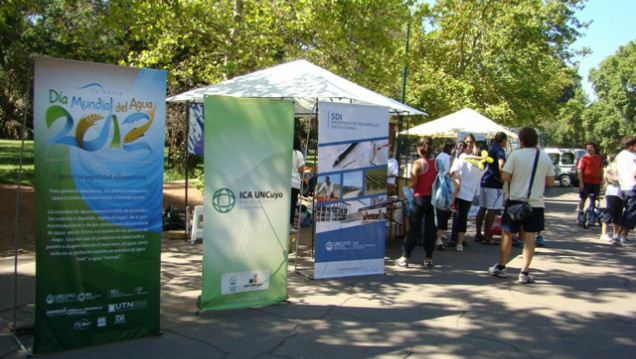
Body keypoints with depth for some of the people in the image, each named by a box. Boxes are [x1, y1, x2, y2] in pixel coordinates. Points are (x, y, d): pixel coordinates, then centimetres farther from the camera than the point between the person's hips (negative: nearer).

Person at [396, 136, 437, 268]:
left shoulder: (418, 163, -14)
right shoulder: (436, 162, 0)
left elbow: (413, 184, -15)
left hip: (420, 198, -4)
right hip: (433, 197, 4)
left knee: (414, 227, 2)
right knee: (430, 227, 10)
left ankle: (405, 257, 7)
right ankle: (428, 258, 15)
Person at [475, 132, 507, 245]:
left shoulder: (490, 149, 15)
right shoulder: (499, 150, -11)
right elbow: (501, 165, -29)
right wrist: (502, 179, -16)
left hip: (485, 181, 9)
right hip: (494, 184, -9)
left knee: (482, 208, 13)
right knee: (492, 210, -4)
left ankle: (478, 234, 19)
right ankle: (487, 237, -3)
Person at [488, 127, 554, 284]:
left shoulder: (516, 155, -9)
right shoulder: (545, 157, 1)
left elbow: (504, 177, -14)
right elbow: (550, 182, 6)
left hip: (516, 201, -2)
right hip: (536, 203, 2)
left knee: (508, 234, 11)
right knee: (530, 237, 5)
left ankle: (501, 267, 22)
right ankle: (524, 272, 2)